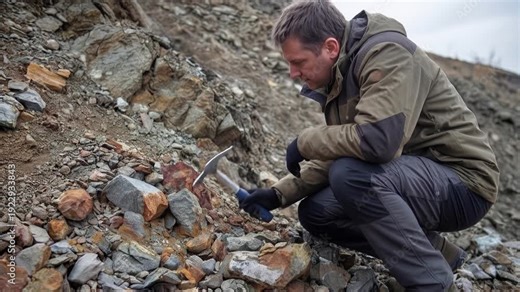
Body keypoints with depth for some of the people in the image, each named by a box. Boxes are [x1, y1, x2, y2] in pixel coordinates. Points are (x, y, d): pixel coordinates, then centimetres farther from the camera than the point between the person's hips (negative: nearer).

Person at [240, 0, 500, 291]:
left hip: (463, 182, -9)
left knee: (351, 175, -32)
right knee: (315, 211, 0)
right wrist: (280, 194, 2)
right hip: (408, 174, 9)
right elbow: (339, 153, 10)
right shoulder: (341, 76, 6)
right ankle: (434, 251, 9)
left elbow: (376, 140, -36)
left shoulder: (387, 54, -21)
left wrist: (305, 141, -19)